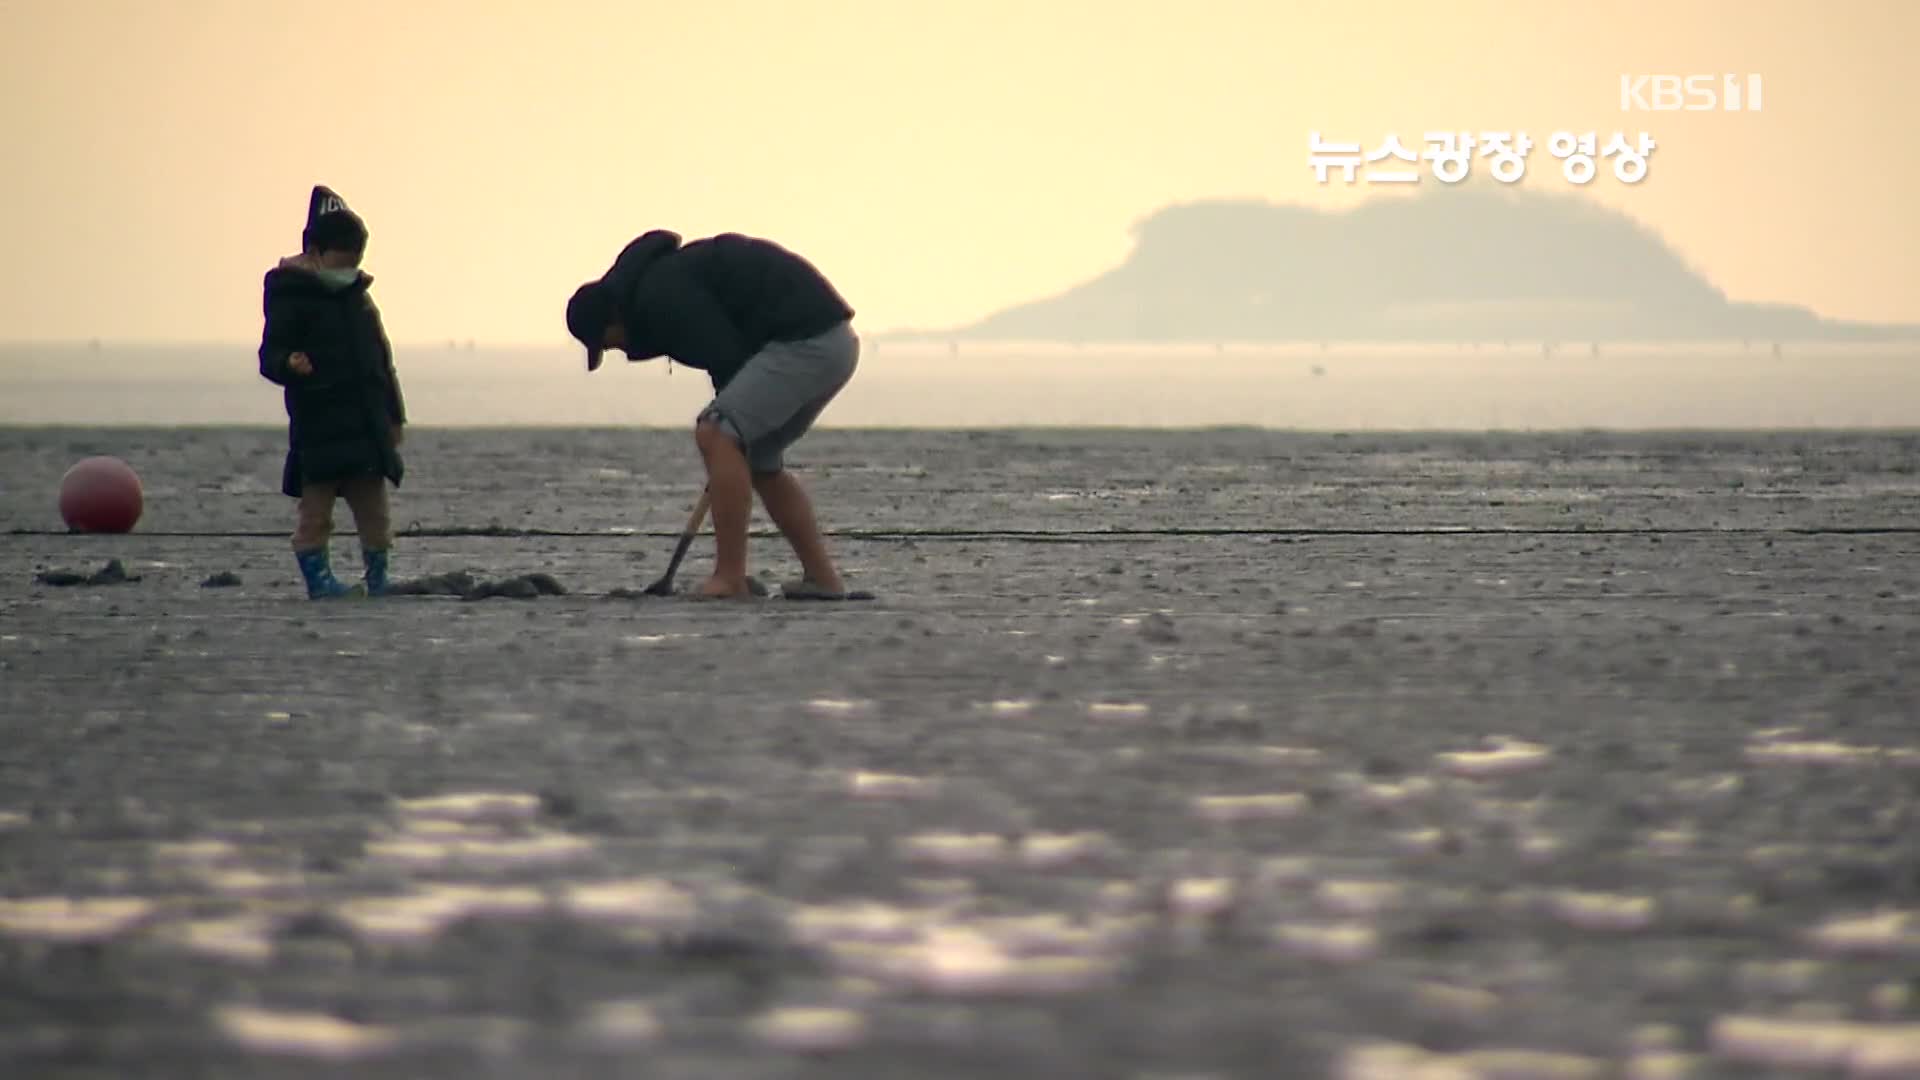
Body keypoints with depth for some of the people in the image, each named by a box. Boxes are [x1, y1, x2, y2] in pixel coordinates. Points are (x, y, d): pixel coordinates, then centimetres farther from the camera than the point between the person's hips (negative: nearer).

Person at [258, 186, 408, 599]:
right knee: (315, 505, -5)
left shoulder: (359, 298, 16)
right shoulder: (290, 300, -5)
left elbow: (382, 362, 22)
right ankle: (318, 578, -2)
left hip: (366, 424, 6)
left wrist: (393, 414, 20)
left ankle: (379, 577, 15)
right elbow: (270, 355, -12)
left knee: (374, 507, 8)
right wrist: (289, 364, -35)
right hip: (318, 428, -6)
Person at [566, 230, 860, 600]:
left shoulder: (659, 294, -11)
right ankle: (822, 579, 18)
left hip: (804, 343, -11)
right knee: (758, 461, 19)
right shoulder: (668, 274, 22)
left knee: (715, 436, -14)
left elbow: (726, 358, -17)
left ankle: (729, 579, -16)